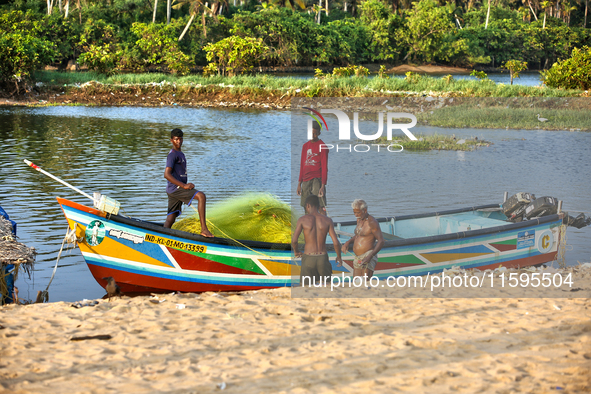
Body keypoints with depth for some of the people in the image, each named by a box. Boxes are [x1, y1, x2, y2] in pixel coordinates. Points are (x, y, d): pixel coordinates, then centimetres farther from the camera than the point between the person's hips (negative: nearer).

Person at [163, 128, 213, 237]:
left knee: (170, 220, 8)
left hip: (178, 189, 10)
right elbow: (166, 174, -21)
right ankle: (204, 229, -30)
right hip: (175, 188, -10)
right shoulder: (172, 155, -10)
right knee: (201, 196, -24)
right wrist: (184, 185, -23)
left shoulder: (180, 154, 22)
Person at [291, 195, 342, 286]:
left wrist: (296, 251, 10)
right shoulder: (327, 220, -1)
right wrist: (339, 257, 13)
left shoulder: (302, 220, -5)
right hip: (323, 258, 1)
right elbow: (336, 243, -5)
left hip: (308, 258, -1)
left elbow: (294, 240, -12)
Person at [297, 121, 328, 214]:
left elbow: (324, 167, -6)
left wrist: (323, 185, -14)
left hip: (317, 179, -6)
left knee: (321, 207, -13)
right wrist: (299, 183, 13)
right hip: (306, 180, 6)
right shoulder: (305, 146, 15)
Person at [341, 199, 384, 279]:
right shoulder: (359, 220, 14)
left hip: (368, 257, -9)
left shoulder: (372, 222, -13)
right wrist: (348, 242, 9)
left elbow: (381, 241, -16)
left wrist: (370, 256, -28)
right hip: (357, 258, 9)